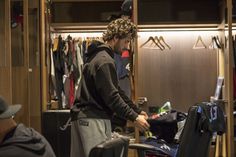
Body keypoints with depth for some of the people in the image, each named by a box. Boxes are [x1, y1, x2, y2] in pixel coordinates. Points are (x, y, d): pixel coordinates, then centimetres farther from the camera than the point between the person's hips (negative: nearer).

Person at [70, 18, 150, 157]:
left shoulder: (101, 55, 18)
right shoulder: (104, 61, -15)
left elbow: (116, 90, 21)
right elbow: (111, 96, -20)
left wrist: (137, 111, 18)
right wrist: (134, 117, -15)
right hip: (92, 119, -10)